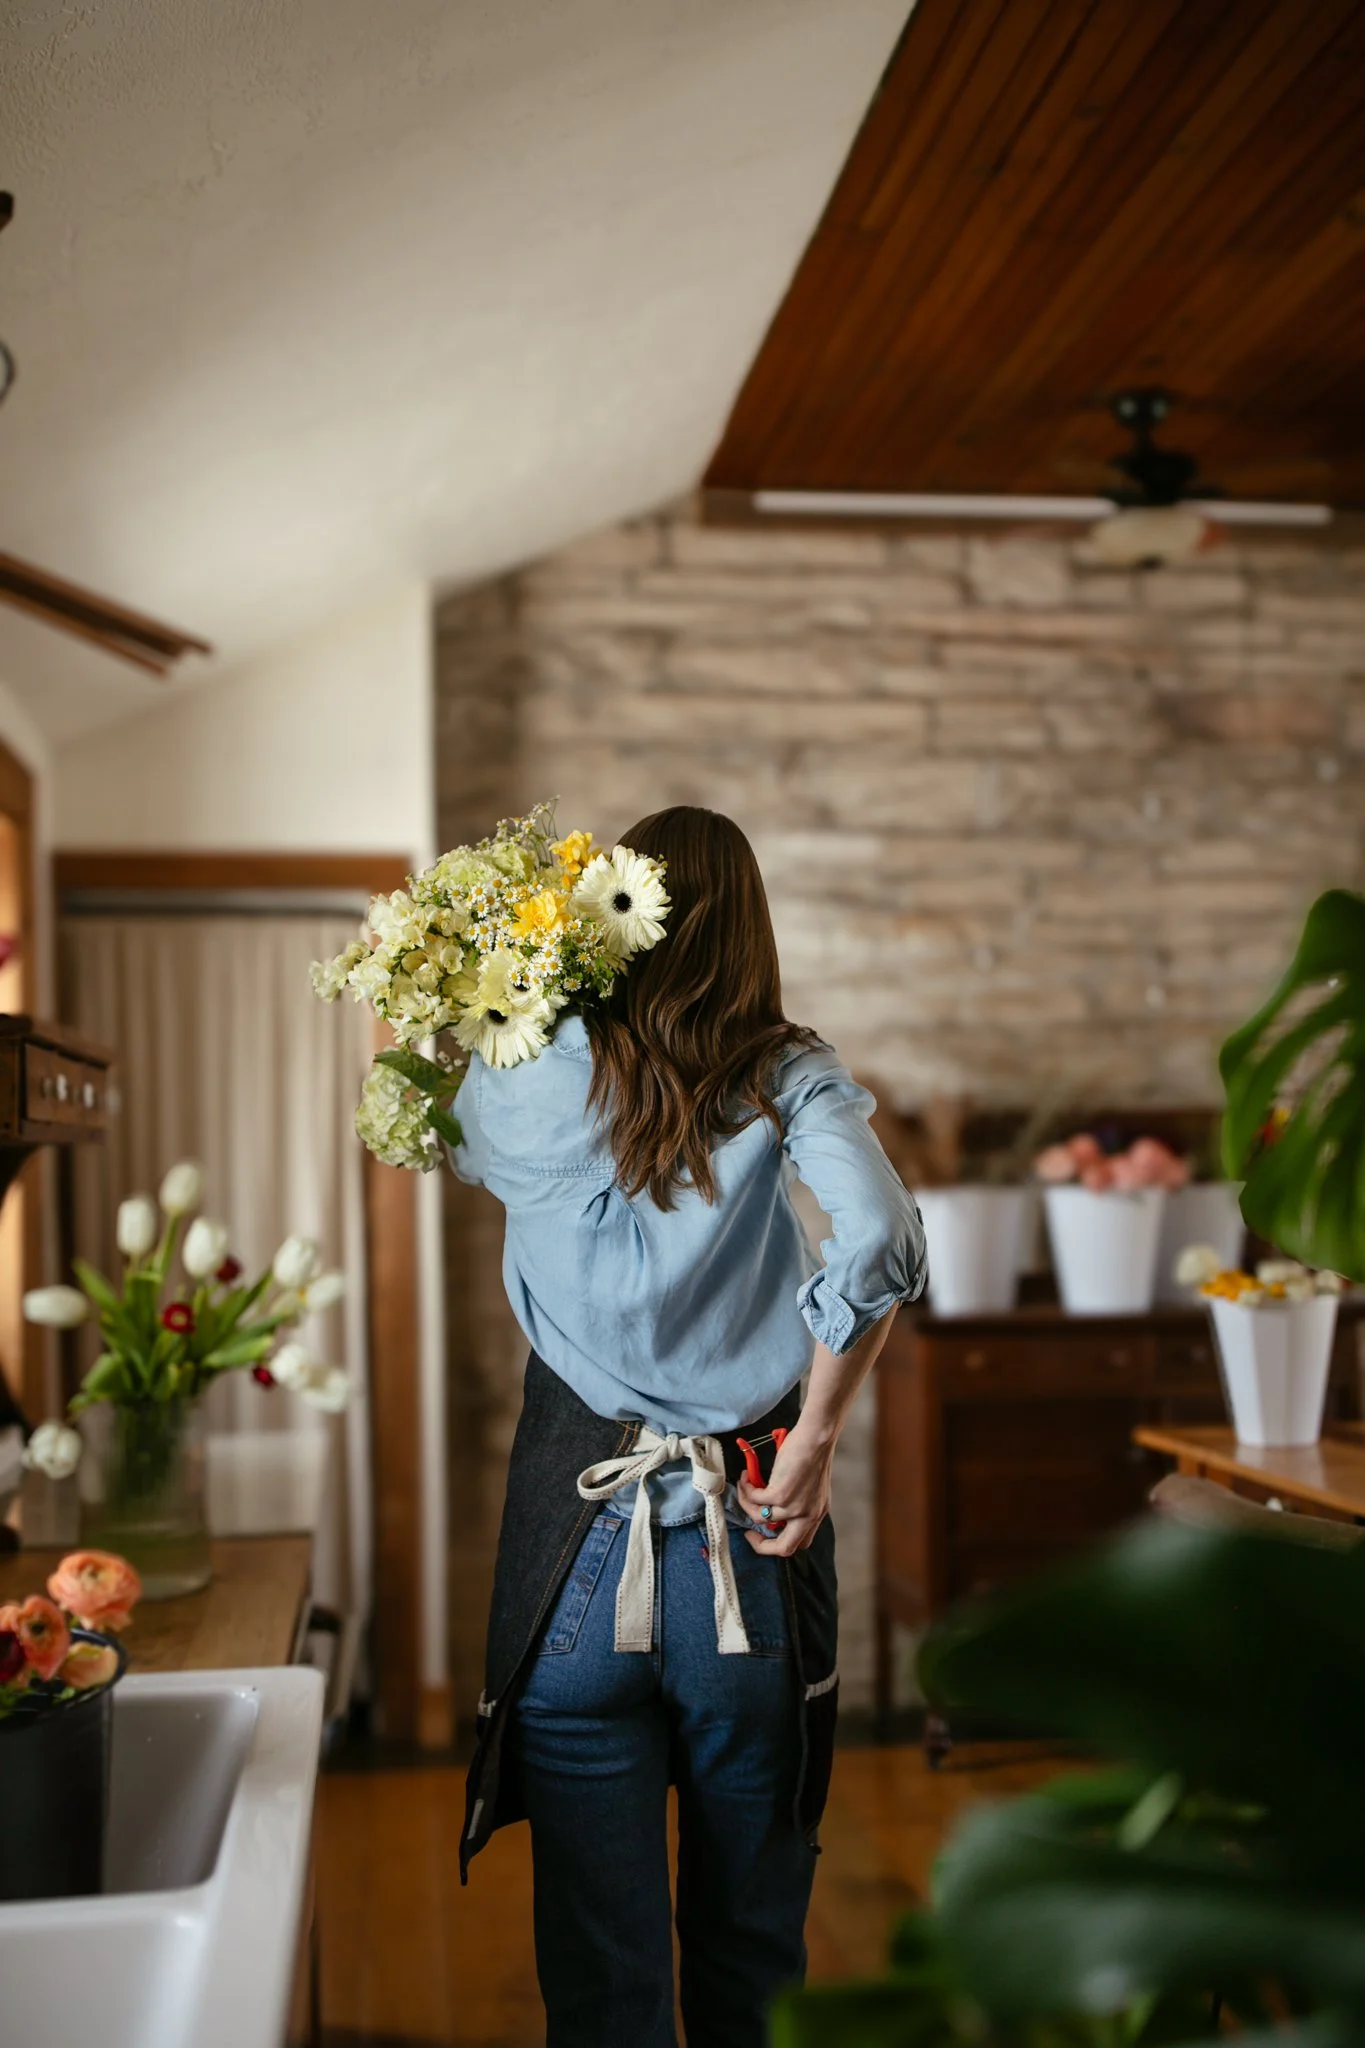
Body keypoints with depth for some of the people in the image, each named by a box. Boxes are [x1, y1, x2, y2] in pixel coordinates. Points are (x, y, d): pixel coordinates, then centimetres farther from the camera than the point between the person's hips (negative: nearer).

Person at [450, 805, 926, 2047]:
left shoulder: (530, 1075, -1)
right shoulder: (788, 1078, -3)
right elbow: (883, 1242, -20)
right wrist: (816, 1438, -12)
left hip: (582, 1547, -1)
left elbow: (467, 1155, 21)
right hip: (749, 1550, 1)